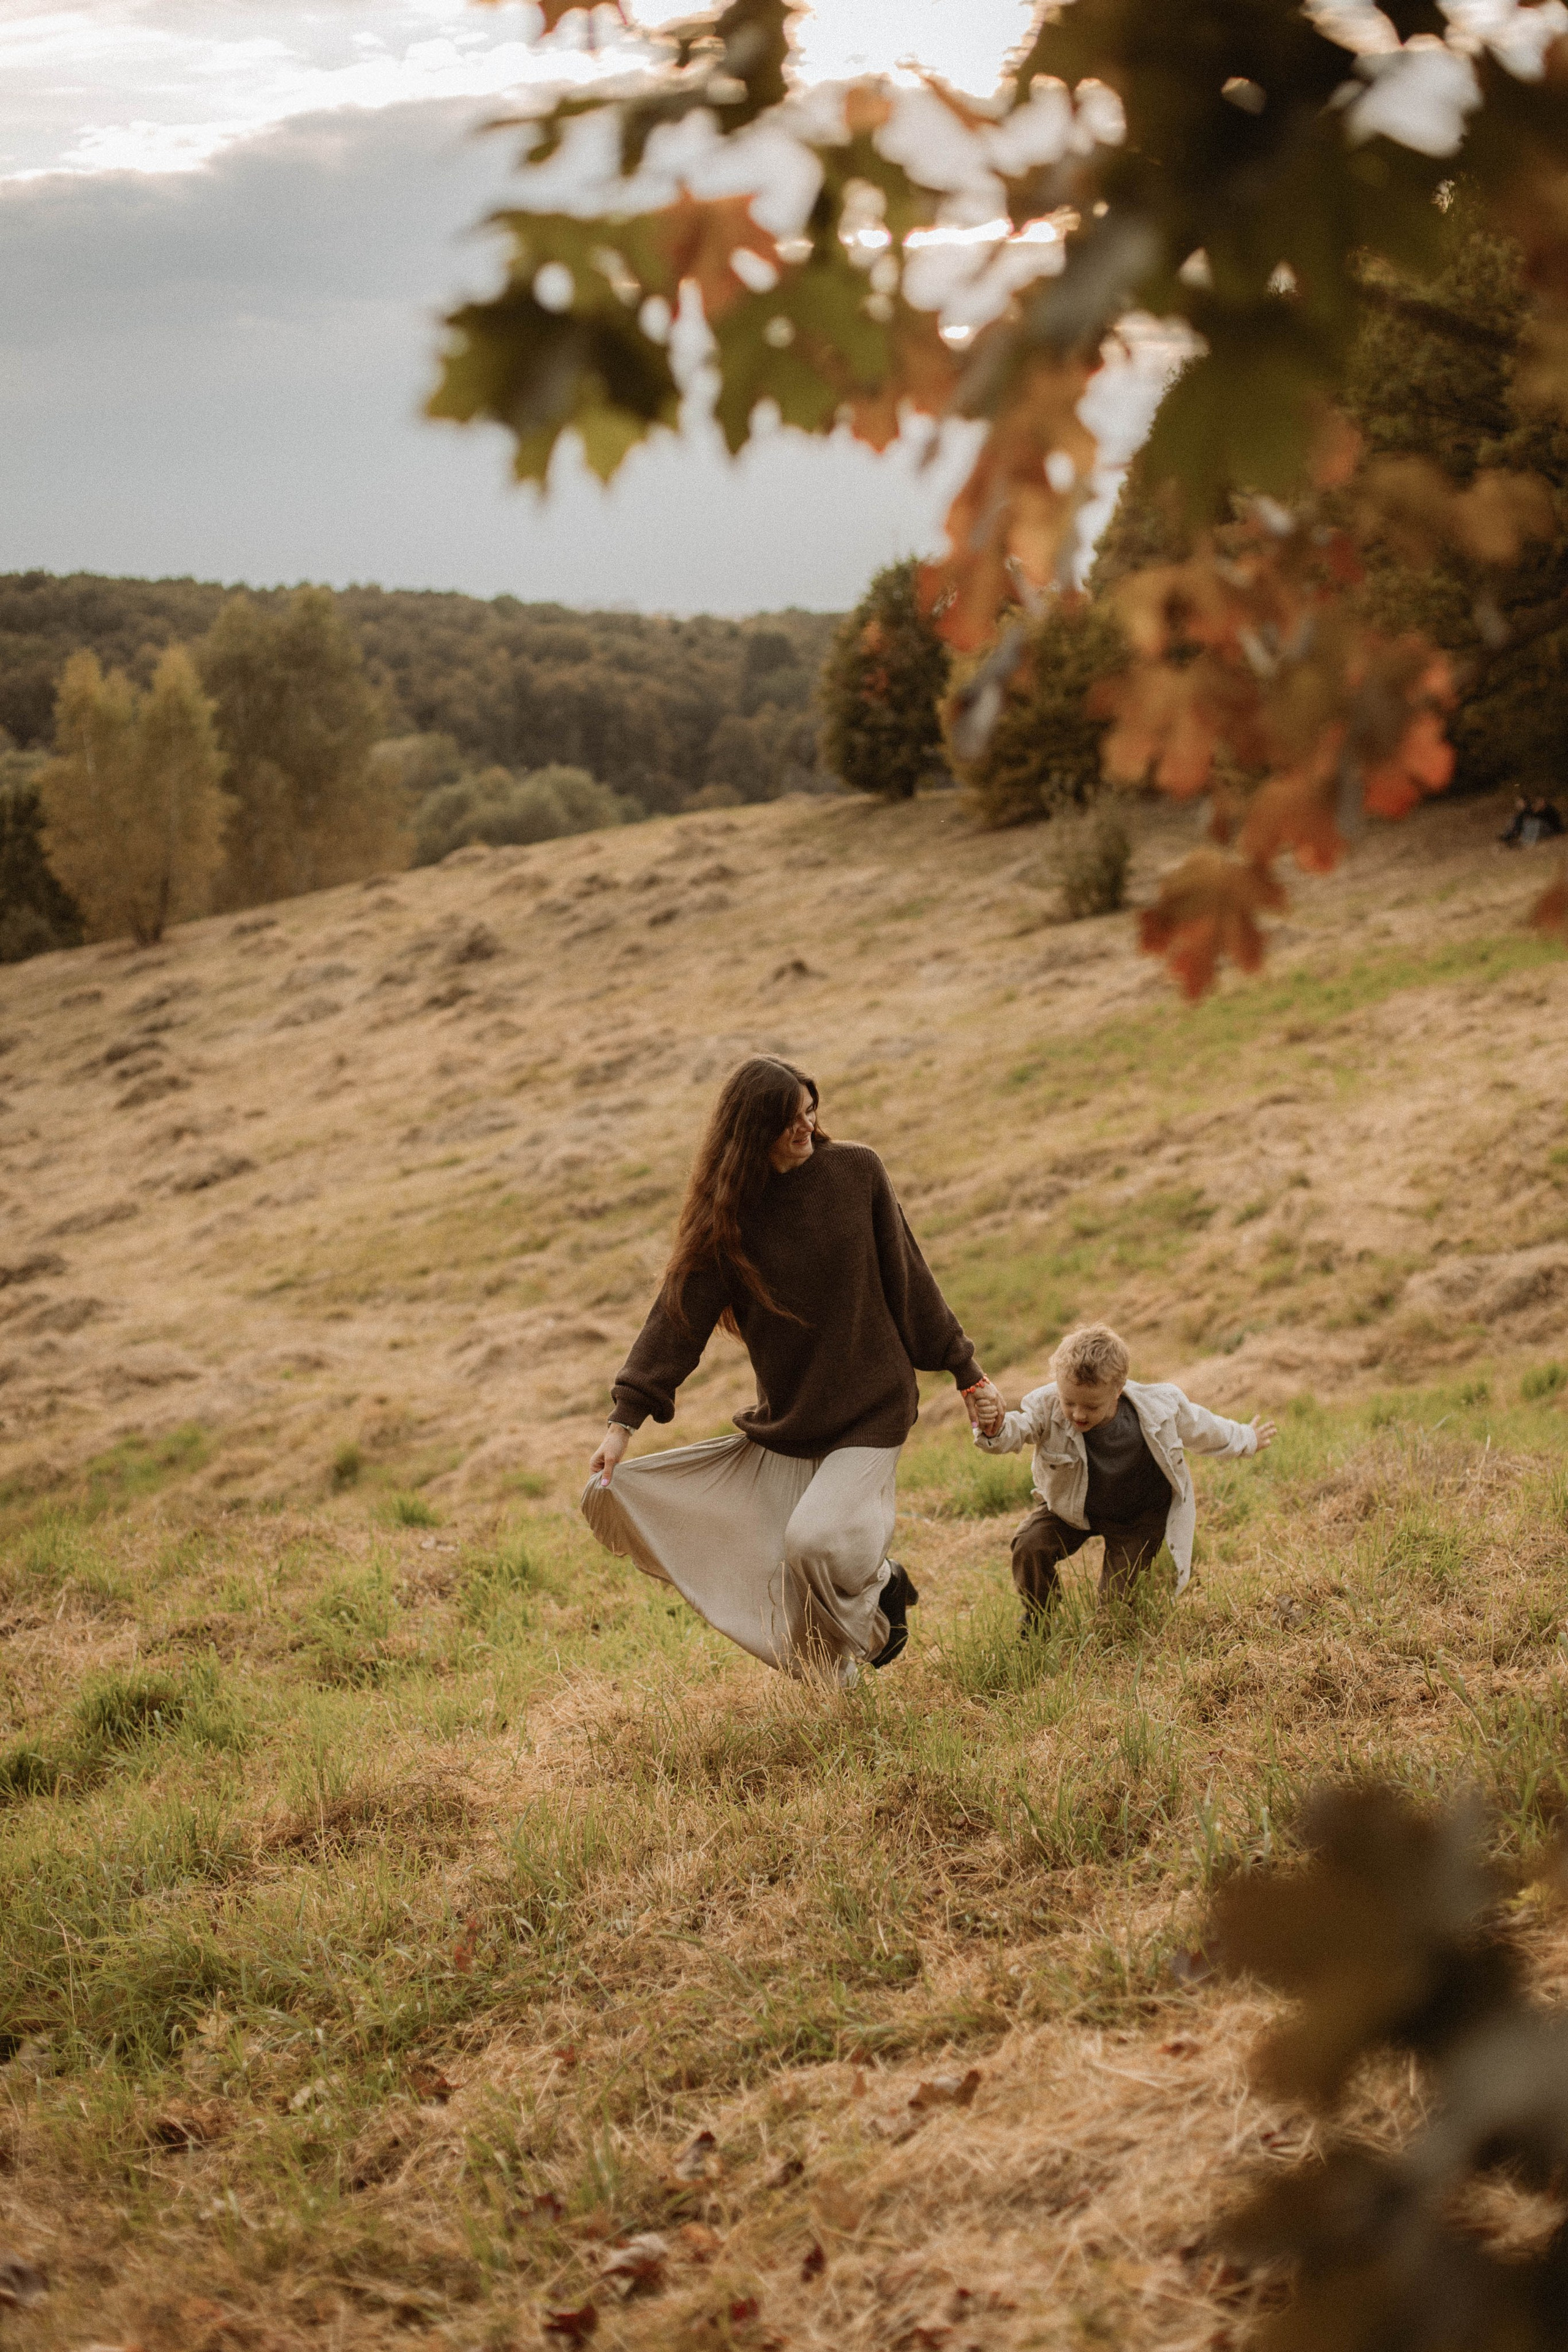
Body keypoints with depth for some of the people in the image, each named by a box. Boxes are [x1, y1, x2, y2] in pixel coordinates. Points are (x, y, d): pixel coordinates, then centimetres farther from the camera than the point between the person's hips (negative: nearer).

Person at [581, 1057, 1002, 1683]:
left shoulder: (856, 1172, -4)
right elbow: (679, 1314, -6)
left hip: (870, 1411, -2)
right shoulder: (725, 1215, -3)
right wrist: (624, 1420, -13)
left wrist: (966, 1372, 8)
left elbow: (908, 1281, 3)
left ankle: (884, 1583, 8)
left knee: (817, 1539, -24)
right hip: (784, 1421, 3)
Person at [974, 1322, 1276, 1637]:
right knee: (1030, 1546, -22)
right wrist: (993, 1430, -72)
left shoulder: (1158, 1408, -29)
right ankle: (1036, 1620, 8)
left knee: (1114, 1600, -3)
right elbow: (1015, 1431, -46)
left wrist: (1246, 1440, 11)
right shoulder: (1047, 1408, -31)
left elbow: (1203, 1430, -9)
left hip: (1141, 1517, -1)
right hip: (1075, 1508, 1)